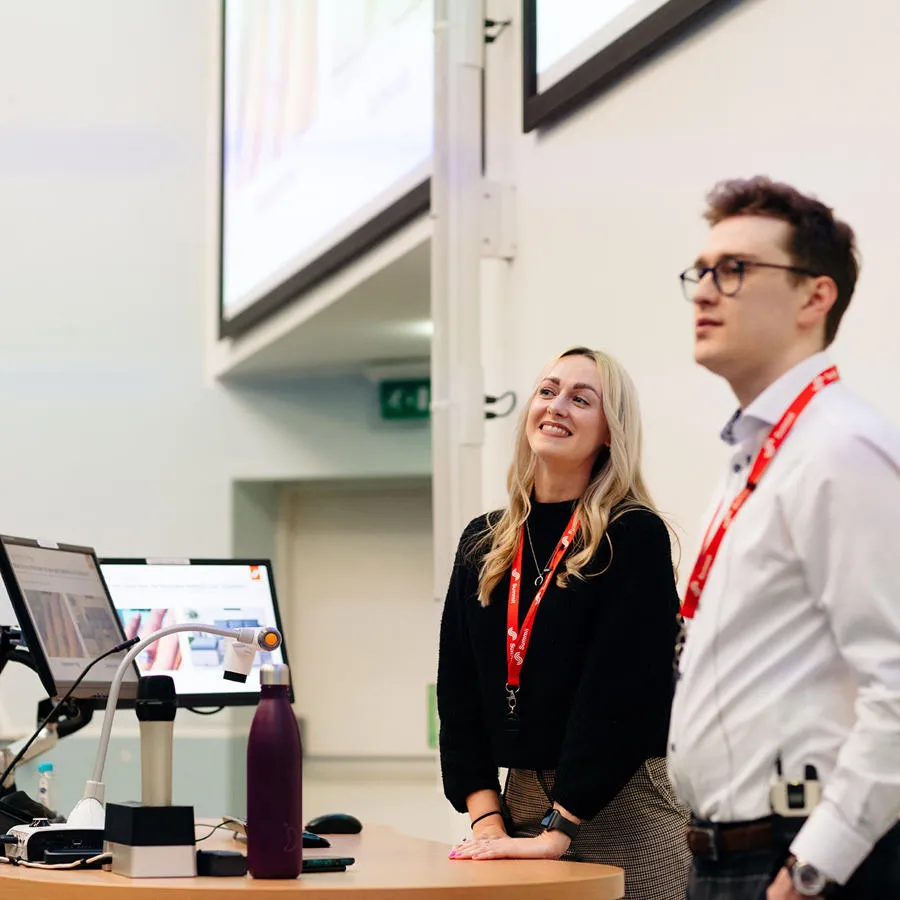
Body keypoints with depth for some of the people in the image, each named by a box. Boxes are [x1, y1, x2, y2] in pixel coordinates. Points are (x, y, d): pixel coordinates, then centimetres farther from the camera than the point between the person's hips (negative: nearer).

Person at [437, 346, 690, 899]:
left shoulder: (634, 537, -8)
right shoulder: (483, 545, 9)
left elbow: (622, 692, -15)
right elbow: (458, 689, 7)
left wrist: (557, 832, -20)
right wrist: (487, 819, -5)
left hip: (623, 810, -5)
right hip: (521, 804, 5)